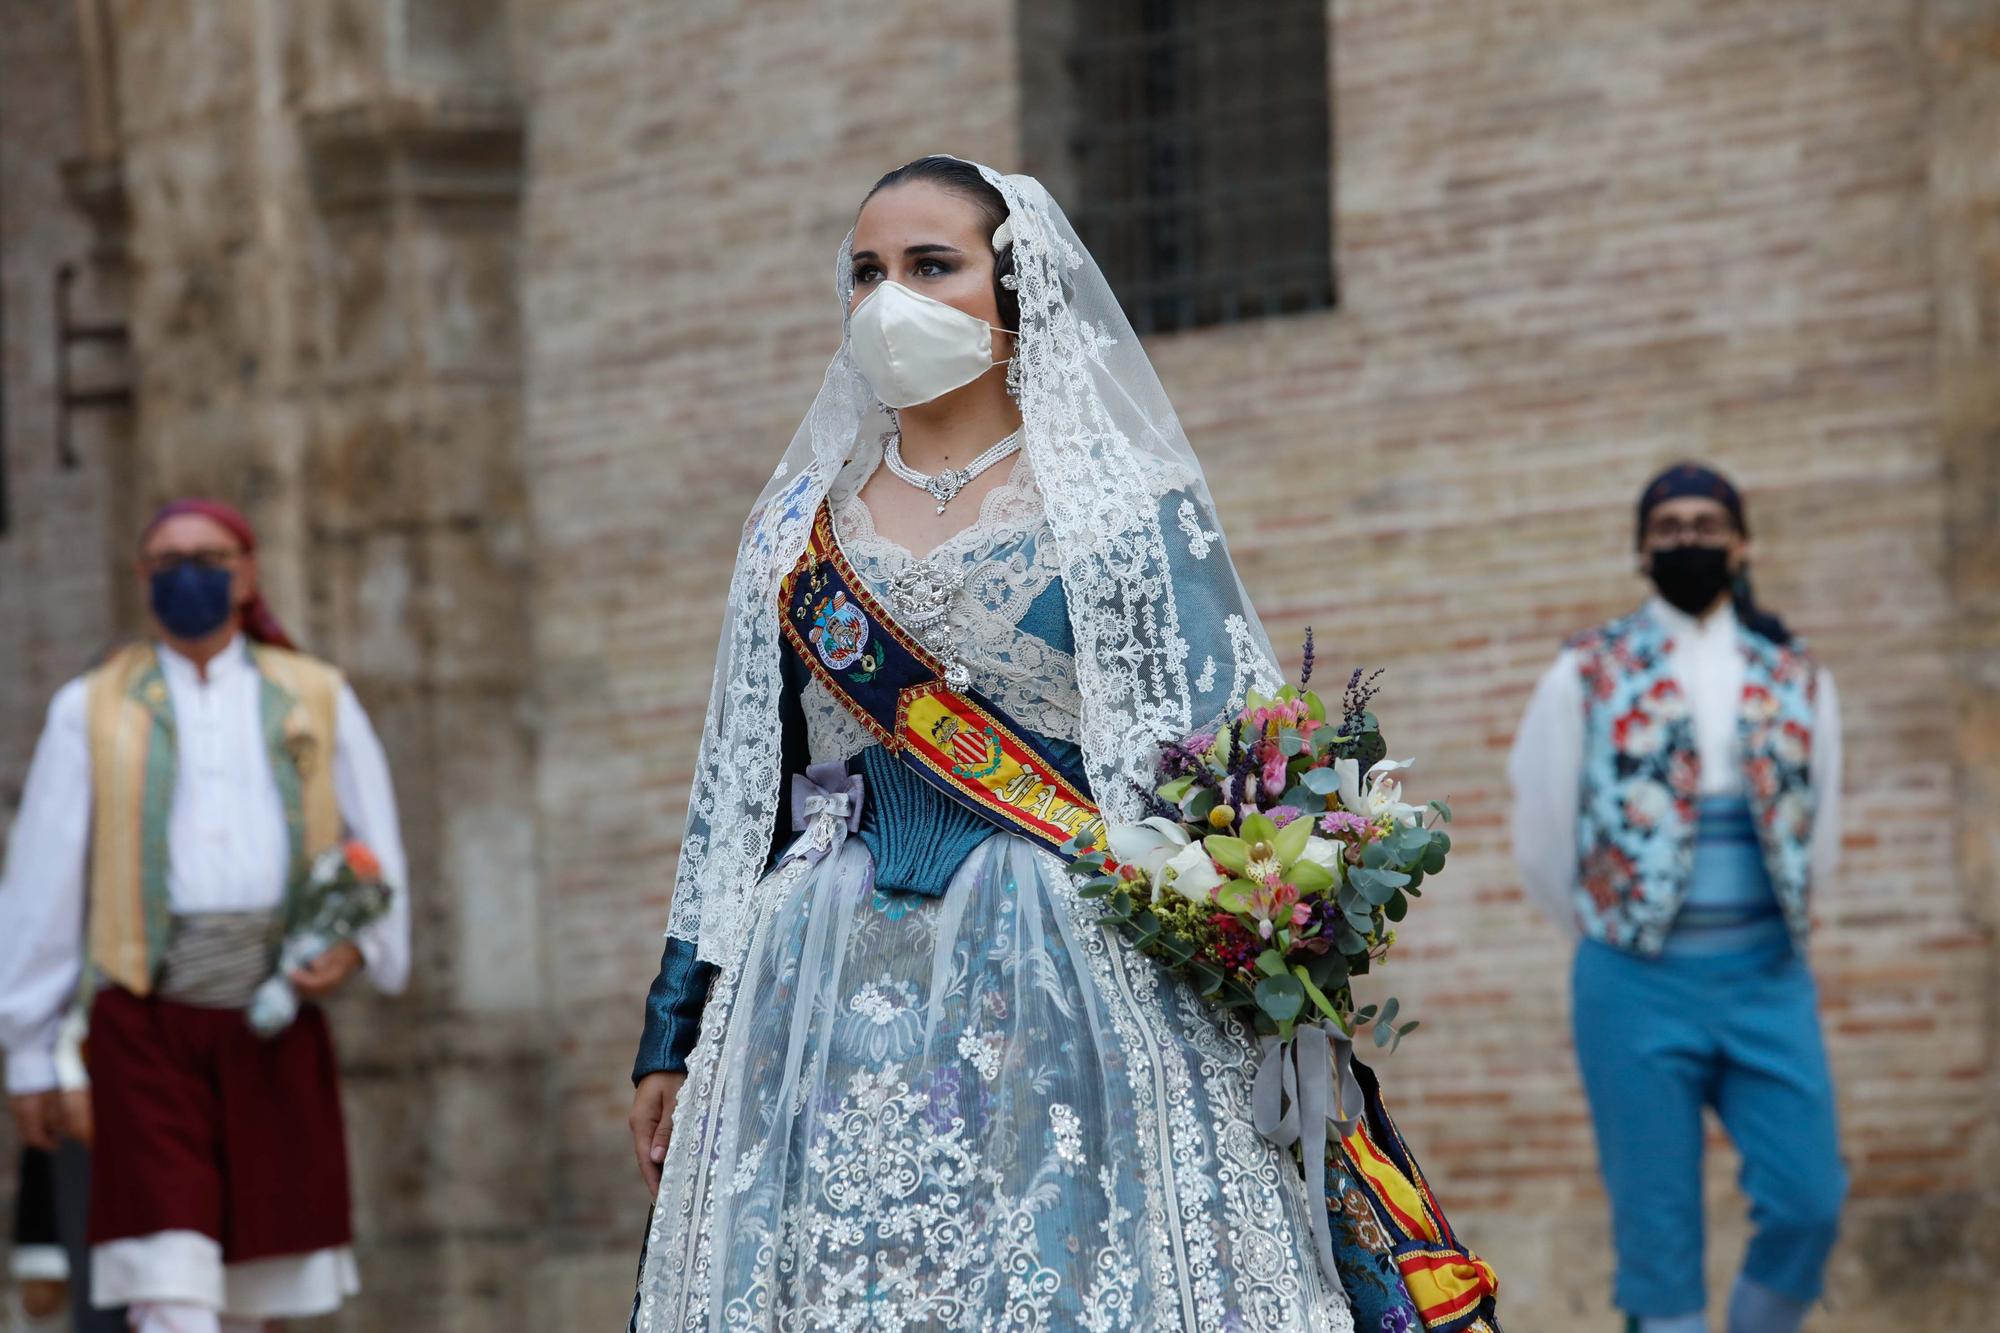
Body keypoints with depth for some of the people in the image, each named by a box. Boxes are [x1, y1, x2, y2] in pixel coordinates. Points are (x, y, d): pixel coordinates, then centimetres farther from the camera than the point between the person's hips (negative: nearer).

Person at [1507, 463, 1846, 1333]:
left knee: (1807, 1203, -8)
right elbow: (1541, 840, 9)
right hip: (1638, 988, -2)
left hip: (1768, 977, 2)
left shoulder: (1798, 684, 10)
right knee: (1658, 1229, -2)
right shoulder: (1586, 676, 3)